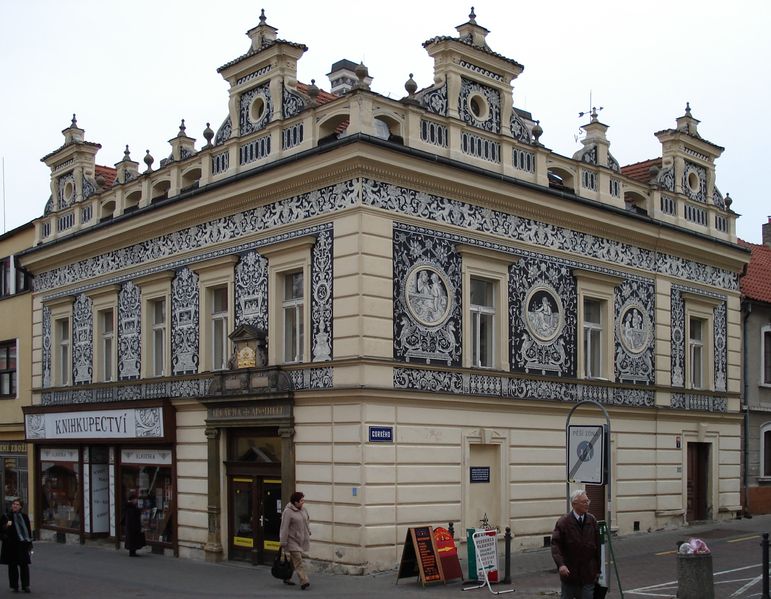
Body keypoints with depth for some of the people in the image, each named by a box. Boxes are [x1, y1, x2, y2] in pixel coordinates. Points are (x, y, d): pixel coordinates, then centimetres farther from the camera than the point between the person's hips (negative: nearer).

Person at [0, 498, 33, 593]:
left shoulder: (24, 516, 7)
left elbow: (29, 530, 11)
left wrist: (30, 544, 9)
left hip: (23, 544, 1)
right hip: (11, 545, -1)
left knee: (24, 565, -2)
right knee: (12, 565, 3)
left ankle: (25, 586, 4)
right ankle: (14, 586, 12)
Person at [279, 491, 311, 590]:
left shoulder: (303, 509, 7)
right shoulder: (288, 512, -16)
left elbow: (307, 521, 23)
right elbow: (284, 528, -17)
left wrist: (308, 532, 20)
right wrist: (283, 542, -17)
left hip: (301, 540, 7)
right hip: (292, 540, -7)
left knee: (294, 560, 13)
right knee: (298, 561, -13)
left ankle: (287, 578, 26)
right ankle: (304, 581, -19)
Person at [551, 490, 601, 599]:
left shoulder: (592, 520, 0)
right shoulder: (563, 522, -10)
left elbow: (598, 545, 5)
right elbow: (555, 544, -13)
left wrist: (598, 569, 7)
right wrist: (561, 564, -27)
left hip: (588, 574, 2)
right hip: (569, 572, -2)